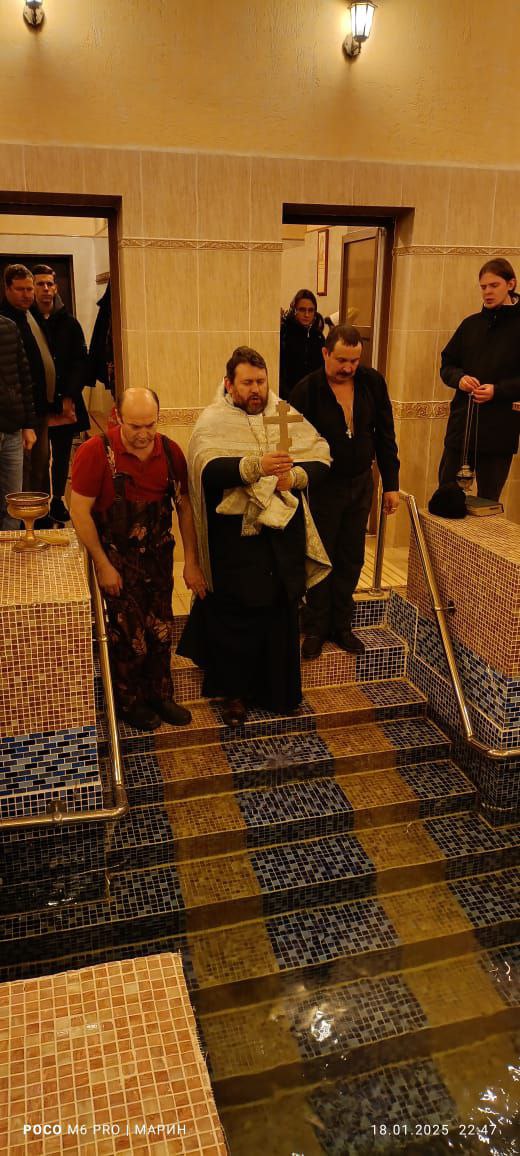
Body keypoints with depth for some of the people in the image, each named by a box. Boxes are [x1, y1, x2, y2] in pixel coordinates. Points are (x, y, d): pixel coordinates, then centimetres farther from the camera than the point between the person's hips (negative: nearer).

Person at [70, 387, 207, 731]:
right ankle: (129, 703, 22)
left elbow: (184, 507, 3)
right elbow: (80, 511, -14)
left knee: (161, 630, 10)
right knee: (130, 636, -1)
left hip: (158, 553, 4)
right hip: (117, 557, -4)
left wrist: (191, 562, 2)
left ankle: (160, 696, 30)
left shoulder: (170, 451, -4)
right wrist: (102, 565, -14)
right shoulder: (96, 452, -17)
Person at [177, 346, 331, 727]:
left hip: (284, 531, 4)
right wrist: (255, 466, -36)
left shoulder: (288, 416, 8)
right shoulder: (213, 421, -4)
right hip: (235, 535, -3)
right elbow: (209, 468, -22)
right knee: (236, 616, 4)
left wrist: (295, 476, -19)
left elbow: (321, 459, 1)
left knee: (282, 611, 12)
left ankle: (278, 690, 30)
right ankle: (234, 692, 22)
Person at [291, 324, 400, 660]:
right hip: (322, 487, -3)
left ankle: (341, 625, 28)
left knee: (351, 560, 12)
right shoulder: (307, 389, -15)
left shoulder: (373, 382, -5)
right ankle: (316, 628, 23)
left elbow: (385, 435, 3)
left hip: (361, 484, 4)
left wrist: (391, 484, 3)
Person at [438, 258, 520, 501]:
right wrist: (459, 378, -8)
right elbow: (447, 365, 13)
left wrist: (498, 390, -20)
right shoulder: (471, 324, 10)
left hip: (500, 431, -3)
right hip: (462, 424, 3)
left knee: (487, 503, 6)